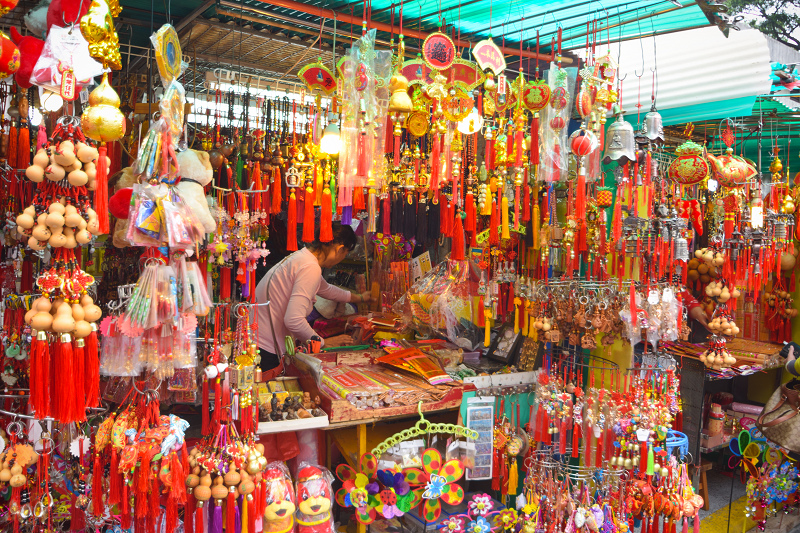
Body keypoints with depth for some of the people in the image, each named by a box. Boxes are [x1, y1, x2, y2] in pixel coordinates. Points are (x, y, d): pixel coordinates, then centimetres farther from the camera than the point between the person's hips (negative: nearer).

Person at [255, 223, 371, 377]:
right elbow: (294, 320, -28)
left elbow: (326, 289, 34)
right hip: (265, 350, -10)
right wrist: (324, 343, -11)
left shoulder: (301, 255, 12)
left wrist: (358, 298, 49)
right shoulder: (311, 268, -20)